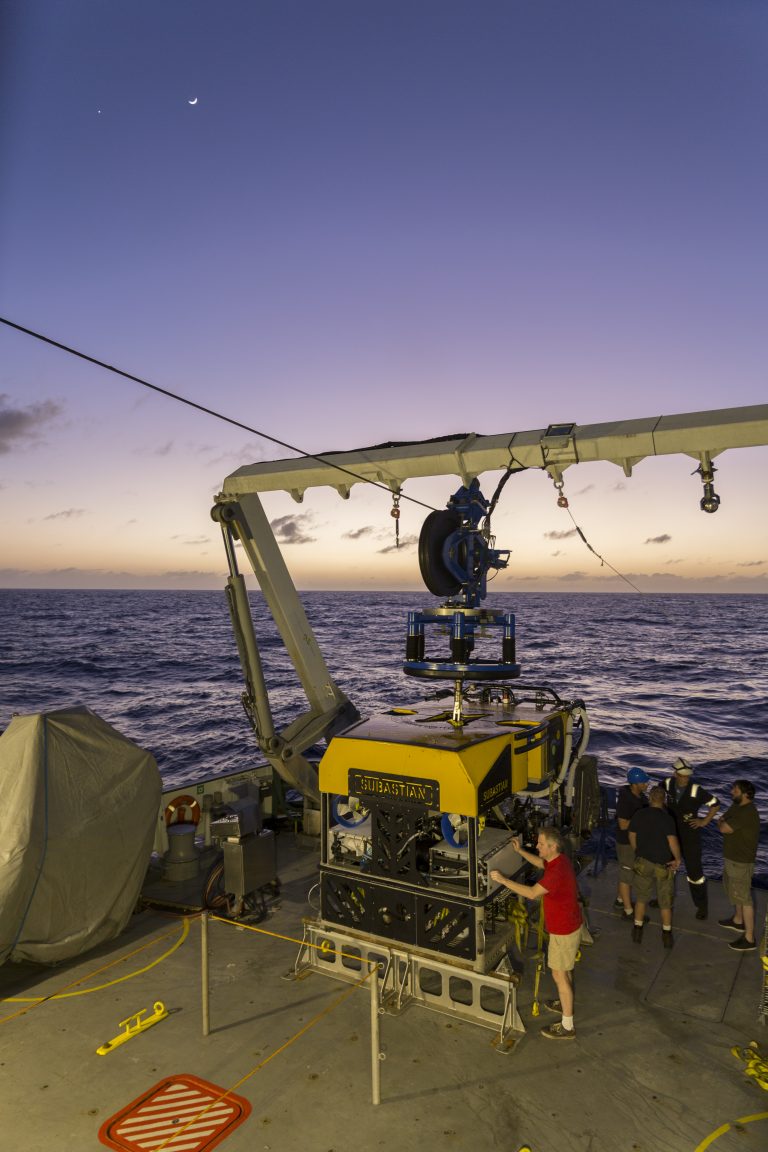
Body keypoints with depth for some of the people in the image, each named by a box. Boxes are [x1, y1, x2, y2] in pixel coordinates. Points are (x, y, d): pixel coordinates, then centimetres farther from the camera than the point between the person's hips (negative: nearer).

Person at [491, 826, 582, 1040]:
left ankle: (567, 1026, 17)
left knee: (559, 975, 4)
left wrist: (503, 880, -31)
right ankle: (565, 1003, 46)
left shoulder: (558, 870, -34)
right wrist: (520, 850, 9)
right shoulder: (558, 860, -3)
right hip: (568, 924, 9)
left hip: (563, 930, -9)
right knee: (565, 969, 26)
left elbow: (532, 893, -35)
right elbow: (540, 862, 19)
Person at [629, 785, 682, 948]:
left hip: (642, 862, 3)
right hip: (663, 864, -3)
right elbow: (673, 841, -25)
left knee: (641, 897, 18)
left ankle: (637, 931, 24)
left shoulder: (638, 815, -5)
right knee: (665, 901, 14)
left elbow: (632, 837, 6)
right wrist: (678, 859, -8)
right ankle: (666, 934, 24)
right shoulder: (666, 818, -18)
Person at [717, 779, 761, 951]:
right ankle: (738, 921, 45)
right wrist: (724, 823, -10)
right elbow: (723, 822, 10)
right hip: (732, 857, 10)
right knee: (735, 891, 26)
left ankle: (749, 939, 8)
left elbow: (723, 828, -25)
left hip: (741, 861, -10)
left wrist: (722, 822, -6)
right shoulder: (737, 806, 3)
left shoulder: (747, 813, -28)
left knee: (744, 898, -1)